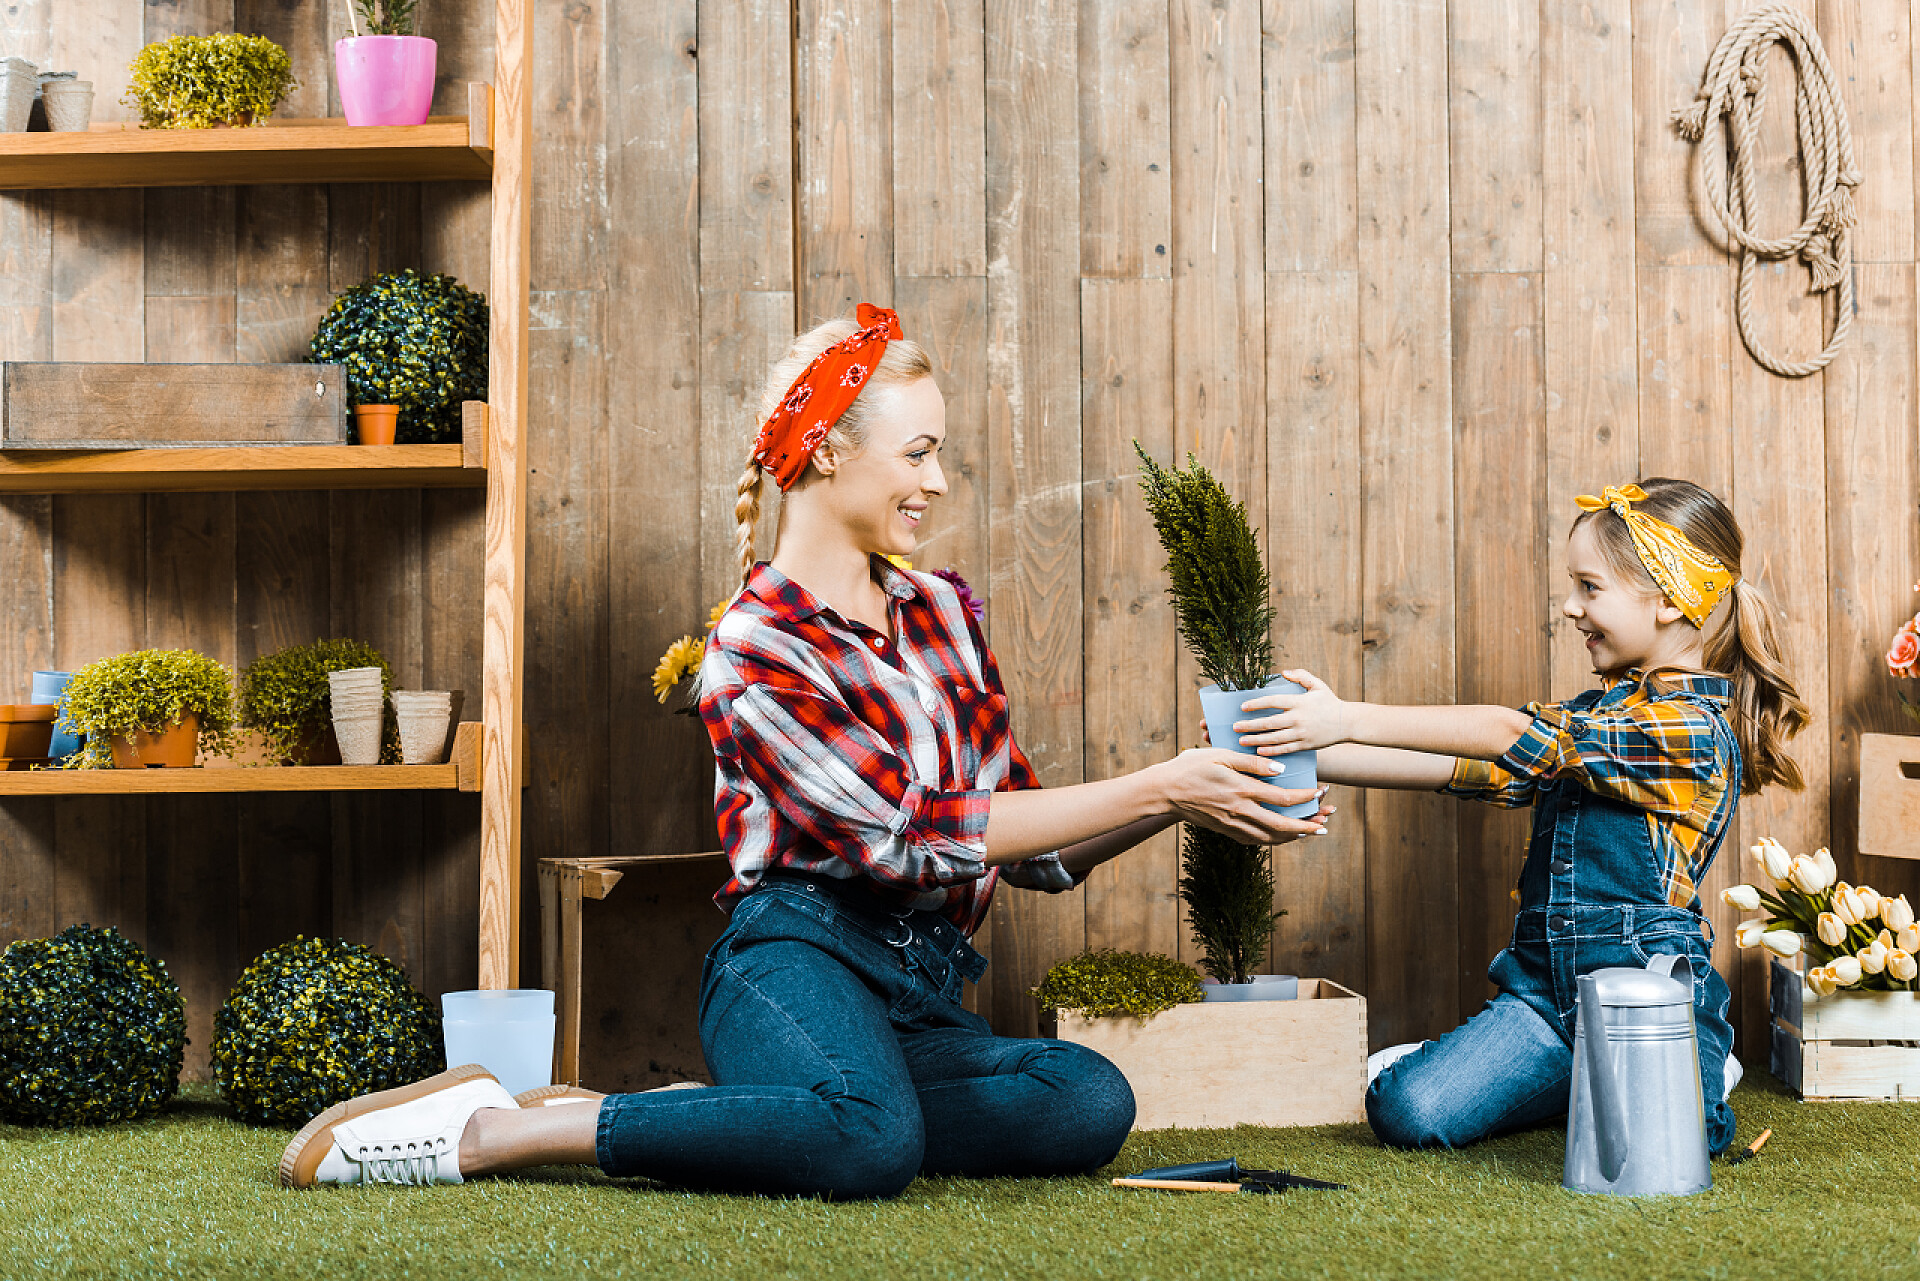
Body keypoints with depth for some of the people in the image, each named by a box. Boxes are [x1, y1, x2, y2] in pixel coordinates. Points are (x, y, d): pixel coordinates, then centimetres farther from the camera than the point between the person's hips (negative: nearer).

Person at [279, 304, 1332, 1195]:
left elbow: (1031, 855, 17)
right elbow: (909, 833, -16)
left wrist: (1184, 805, 1)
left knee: (1090, 1104, -25)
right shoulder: (753, 656, -6)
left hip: (922, 993, 7)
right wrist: (1156, 790, -14)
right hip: (794, 967, -7)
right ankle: (491, 1129, -22)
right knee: (873, 1139, -40)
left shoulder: (943, 613, 16)